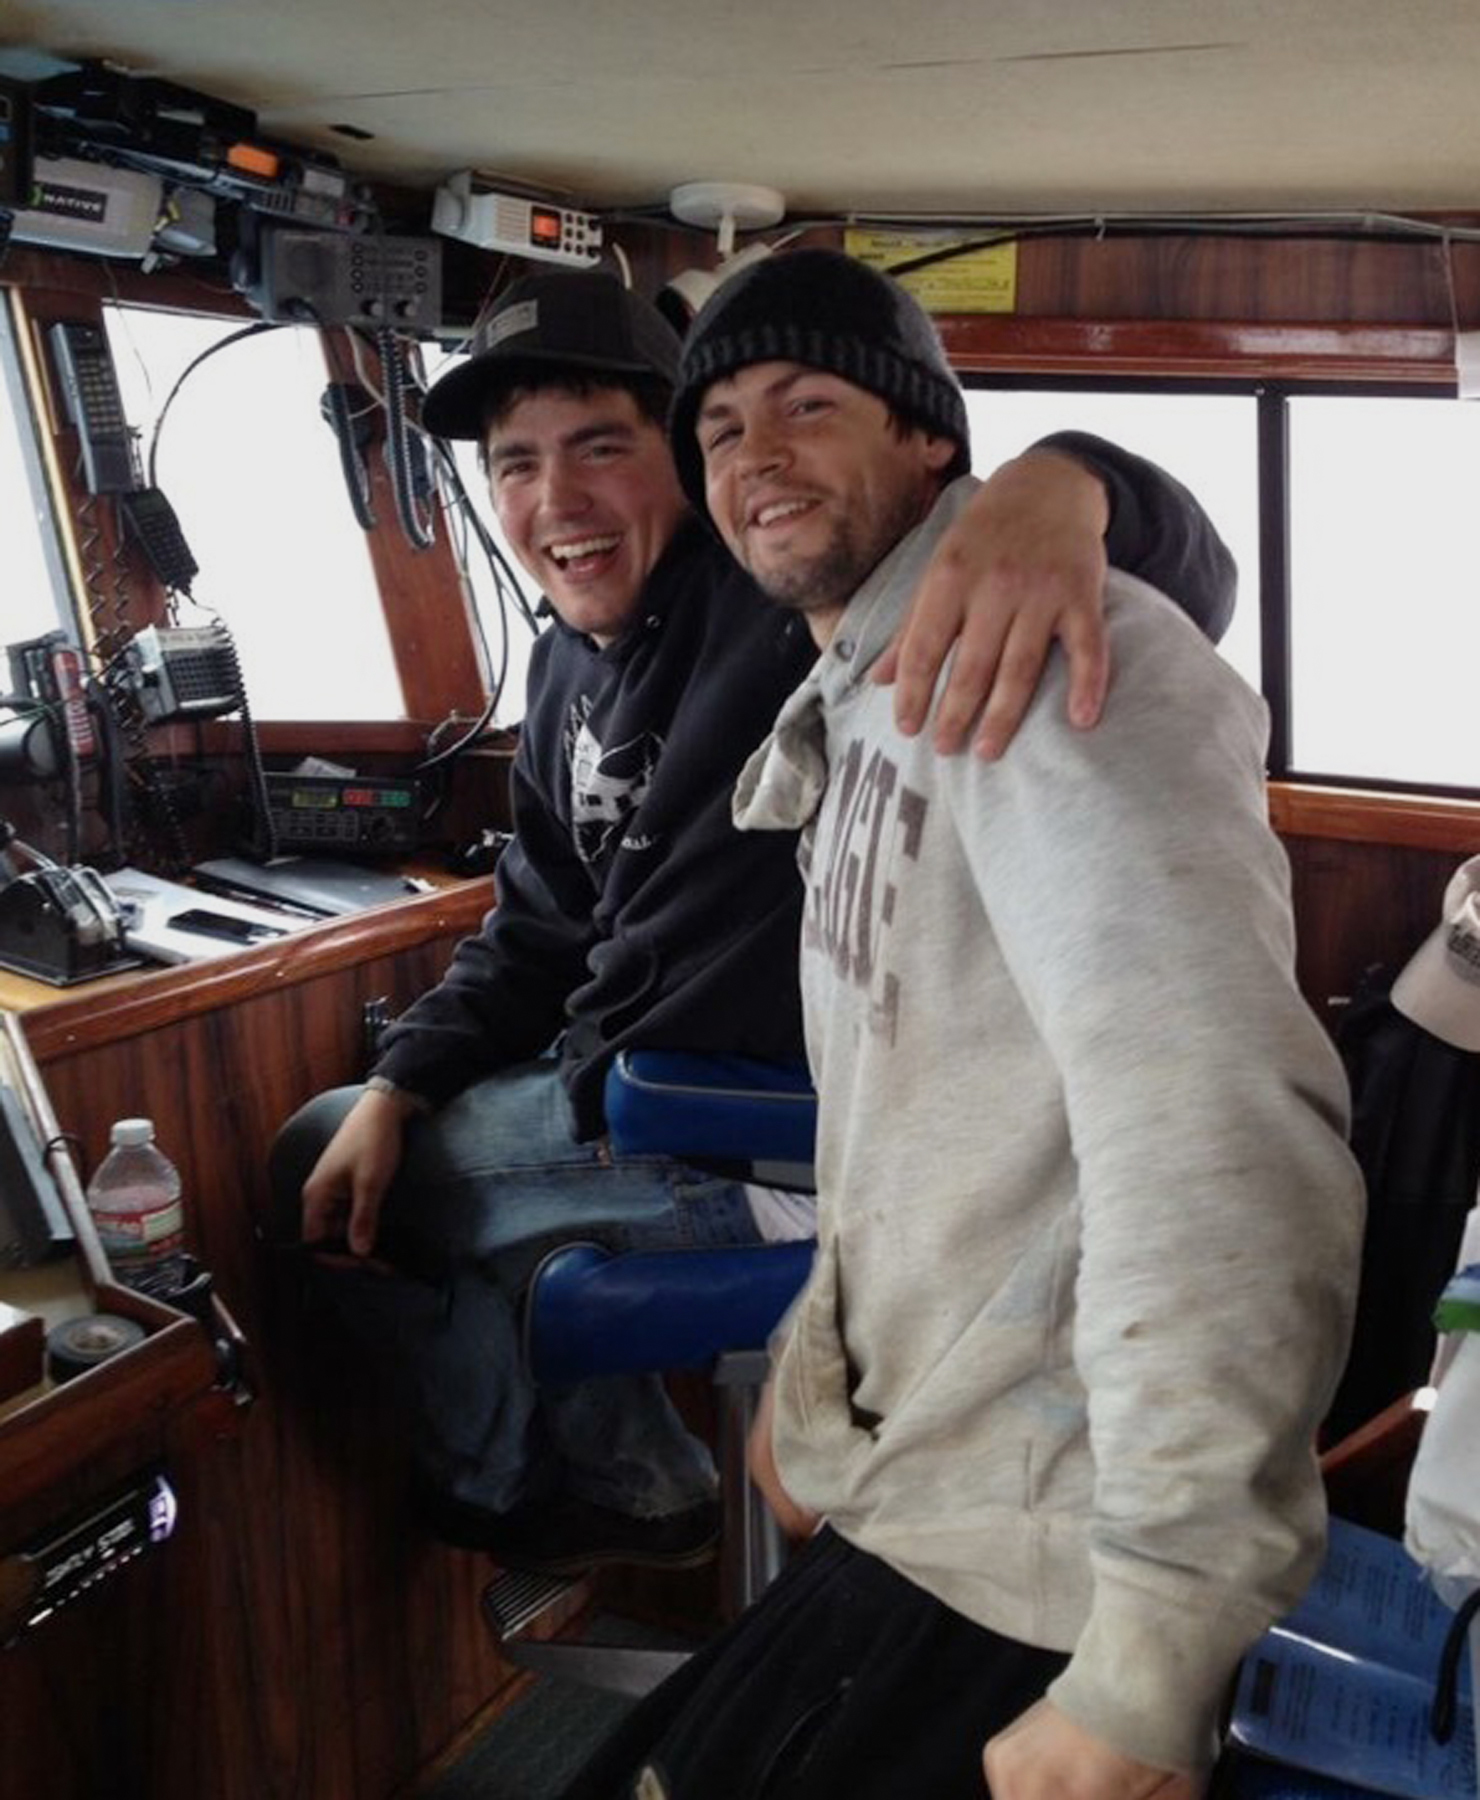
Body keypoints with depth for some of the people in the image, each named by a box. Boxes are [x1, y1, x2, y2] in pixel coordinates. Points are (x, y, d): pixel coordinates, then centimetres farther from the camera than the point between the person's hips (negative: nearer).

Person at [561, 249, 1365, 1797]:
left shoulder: (1044, 654, -19)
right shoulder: (864, 712, 16)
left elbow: (1218, 1140, -31)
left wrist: (1147, 1673, -30)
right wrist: (813, 1370, 23)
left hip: (1027, 1553, -9)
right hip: (927, 1484, 9)